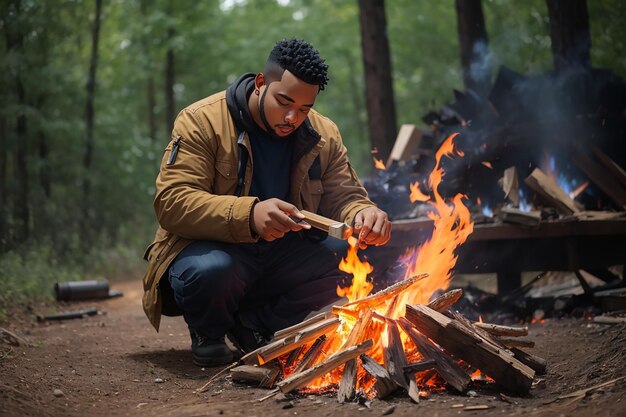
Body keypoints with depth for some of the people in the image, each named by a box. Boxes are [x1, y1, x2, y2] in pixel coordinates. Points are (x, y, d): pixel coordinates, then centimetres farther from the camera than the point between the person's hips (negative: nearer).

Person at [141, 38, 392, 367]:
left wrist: (364, 215, -26)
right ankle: (207, 333, -1)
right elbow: (171, 202, -24)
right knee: (211, 269, -39)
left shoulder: (323, 136, 1)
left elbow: (345, 198, 2)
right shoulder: (202, 121, -14)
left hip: (282, 258, 5)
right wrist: (248, 215, -41)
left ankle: (256, 323, 1)